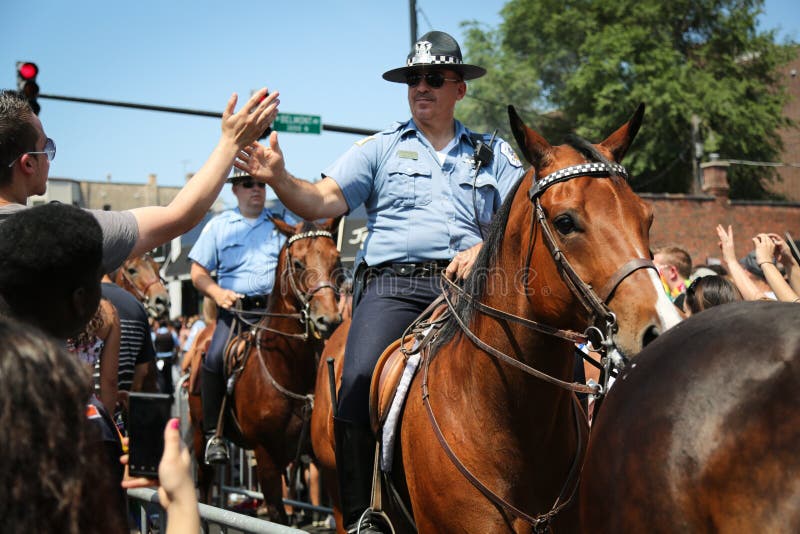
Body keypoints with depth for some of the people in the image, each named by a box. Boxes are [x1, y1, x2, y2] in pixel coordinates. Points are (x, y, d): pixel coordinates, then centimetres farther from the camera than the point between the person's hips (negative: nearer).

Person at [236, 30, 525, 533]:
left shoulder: (494, 154, 18)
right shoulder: (381, 148, 14)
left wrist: (486, 247, -10)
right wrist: (278, 178, -17)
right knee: (358, 388, -21)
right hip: (393, 284, -1)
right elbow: (322, 202, 3)